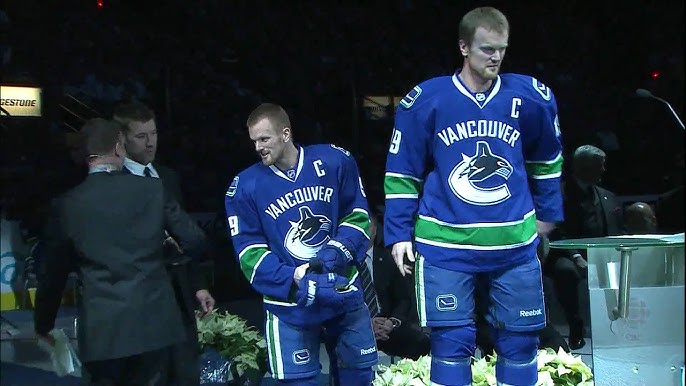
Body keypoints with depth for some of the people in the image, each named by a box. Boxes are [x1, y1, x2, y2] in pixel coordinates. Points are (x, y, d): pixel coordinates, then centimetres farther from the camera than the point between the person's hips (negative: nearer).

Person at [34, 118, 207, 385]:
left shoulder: (66, 205, -3)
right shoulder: (153, 190, -3)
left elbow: (53, 273, 4)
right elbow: (194, 241, 2)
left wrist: (43, 324, 19)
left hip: (100, 331, 0)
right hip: (152, 323, 1)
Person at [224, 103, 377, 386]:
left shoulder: (334, 161, -6)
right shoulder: (245, 186, -8)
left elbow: (357, 215, 2)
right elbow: (249, 251, -8)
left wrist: (336, 253, -16)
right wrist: (292, 279, -23)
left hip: (345, 291, 2)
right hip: (289, 306, -1)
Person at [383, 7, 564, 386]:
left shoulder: (531, 97, 0)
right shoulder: (425, 100, -6)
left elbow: (547, 159, 17)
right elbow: (402, 173, 1)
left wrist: (547, 211, 21)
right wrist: (398, 234, -1)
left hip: (515, 243, 2)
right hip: (446, 244, -2)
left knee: (519, 339, 8)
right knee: (452, 340, -1)